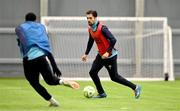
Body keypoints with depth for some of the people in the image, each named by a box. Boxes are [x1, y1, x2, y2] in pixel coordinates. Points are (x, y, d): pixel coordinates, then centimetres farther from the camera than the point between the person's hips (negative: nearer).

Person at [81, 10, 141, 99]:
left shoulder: (102, 28, -22)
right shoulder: (90, 29, 2)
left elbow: (113, 40, -27)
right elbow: (90, 41, 20)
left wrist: (108, 52, -31)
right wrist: (86, 54, 19)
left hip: (110, 56, -8)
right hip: (101, 55, 8)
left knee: (114, 77, -2)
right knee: (92, 72, -2)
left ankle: (135, 88, 11)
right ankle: (101, 93, 11)